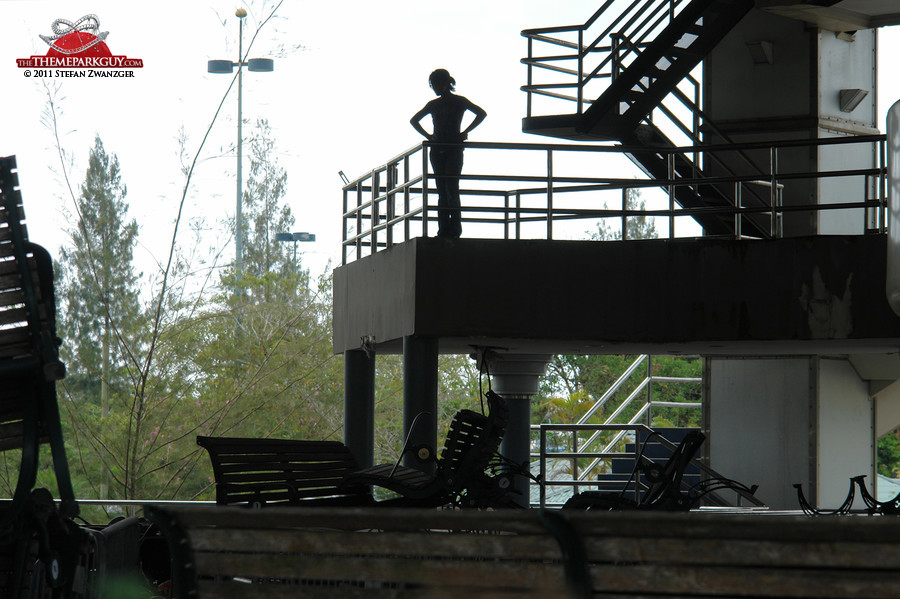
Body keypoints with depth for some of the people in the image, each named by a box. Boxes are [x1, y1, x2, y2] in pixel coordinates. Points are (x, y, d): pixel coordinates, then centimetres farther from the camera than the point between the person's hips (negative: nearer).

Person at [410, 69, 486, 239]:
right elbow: (414, 120, 25)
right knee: (442, 191, 0)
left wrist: (465, 132, -6)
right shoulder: (433, 104, 14)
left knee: (451, 188, -14)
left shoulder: (460, 102, 3)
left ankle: (455, 227, -12)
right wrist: (427, 135, 11)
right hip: (437, 149, 4)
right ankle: (443, 228, -2)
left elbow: (481, 114, -2)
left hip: (454, 149, -4)